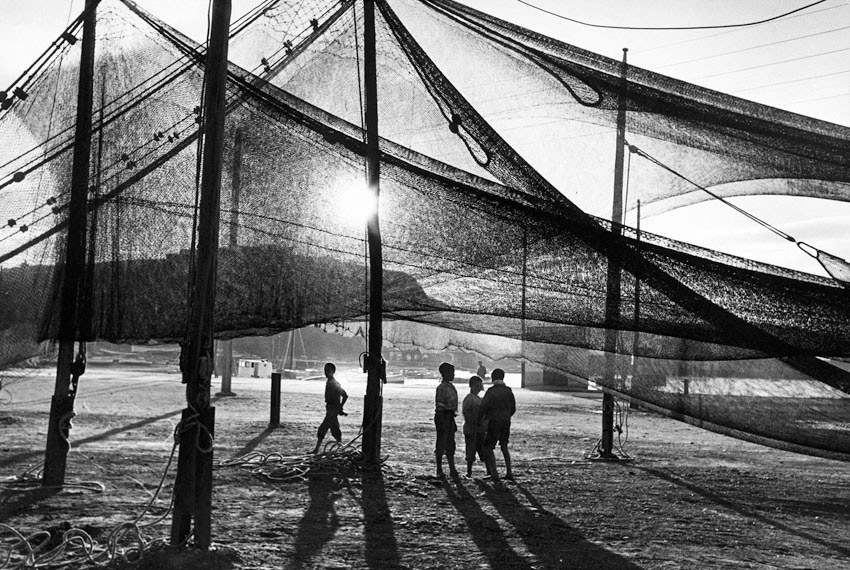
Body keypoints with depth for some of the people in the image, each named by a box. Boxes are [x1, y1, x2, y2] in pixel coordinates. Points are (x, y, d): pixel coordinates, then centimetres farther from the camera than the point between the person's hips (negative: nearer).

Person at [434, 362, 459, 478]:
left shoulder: (451, 387, 12)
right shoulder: (441, 388, -16)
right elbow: (439, 407, -18)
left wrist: (453, 422, 21)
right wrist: (442, 423, -21)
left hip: (449, 416, 9)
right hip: (442, 416, -9)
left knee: (450, 444, 10)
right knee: (441, 444, -1)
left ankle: (452, 469, 14)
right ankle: (439, 471, 8)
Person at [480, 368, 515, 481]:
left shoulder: (491, 391, -12)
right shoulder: (509, 391, 3)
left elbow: (483, 407, -16)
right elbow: (513, 409, 9)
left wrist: (481, 419, 0)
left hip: (494, 422, -6)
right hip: (506, 422, 6)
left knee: (489, 448, 4)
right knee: (504, 447, 19)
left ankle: (494, 474, -4)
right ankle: (509, 473, 15)